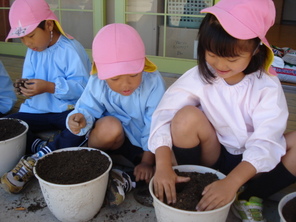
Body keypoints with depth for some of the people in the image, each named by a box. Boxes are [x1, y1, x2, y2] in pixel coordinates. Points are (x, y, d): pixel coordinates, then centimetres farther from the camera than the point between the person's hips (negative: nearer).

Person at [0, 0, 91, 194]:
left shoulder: (71, 49, -17)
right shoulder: (32, 51, 7)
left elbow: (83, 87, -24)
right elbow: (29, 79, 8)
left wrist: (50, 87, -32)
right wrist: (25, 87, -16)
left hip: (68, 110, -6)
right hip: (38, 110, 7)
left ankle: (35, 160, -32)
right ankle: (41, 147, -20)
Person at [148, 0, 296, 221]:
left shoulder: (267, 86, -16)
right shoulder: (198, 77, -14)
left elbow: (265, 142, -26)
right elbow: (164, 114, -24)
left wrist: (231, 182, -41)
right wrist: (163, 166, -40)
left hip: (250, 163, 1)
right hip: (212, 157, 0)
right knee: (186, 117, -28)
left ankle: (250, 198, -7)